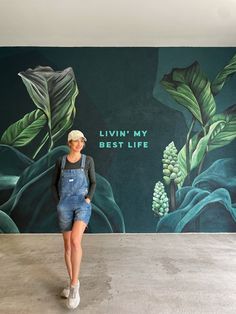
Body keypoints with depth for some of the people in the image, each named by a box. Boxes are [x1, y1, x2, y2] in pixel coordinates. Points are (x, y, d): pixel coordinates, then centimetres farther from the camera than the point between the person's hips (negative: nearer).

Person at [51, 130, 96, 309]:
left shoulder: (88, 160, 2)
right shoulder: (60, 161, 5)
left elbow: (93, 182, 7)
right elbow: (54, 184, 12)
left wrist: (88, 199, -8)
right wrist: (59, 203, 1)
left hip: (83, 205, -2)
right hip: (65, 206, 2)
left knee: (75, 241, -22)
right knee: (68, 246, 8)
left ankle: (74, 285, -6)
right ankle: (72, 282, 27)